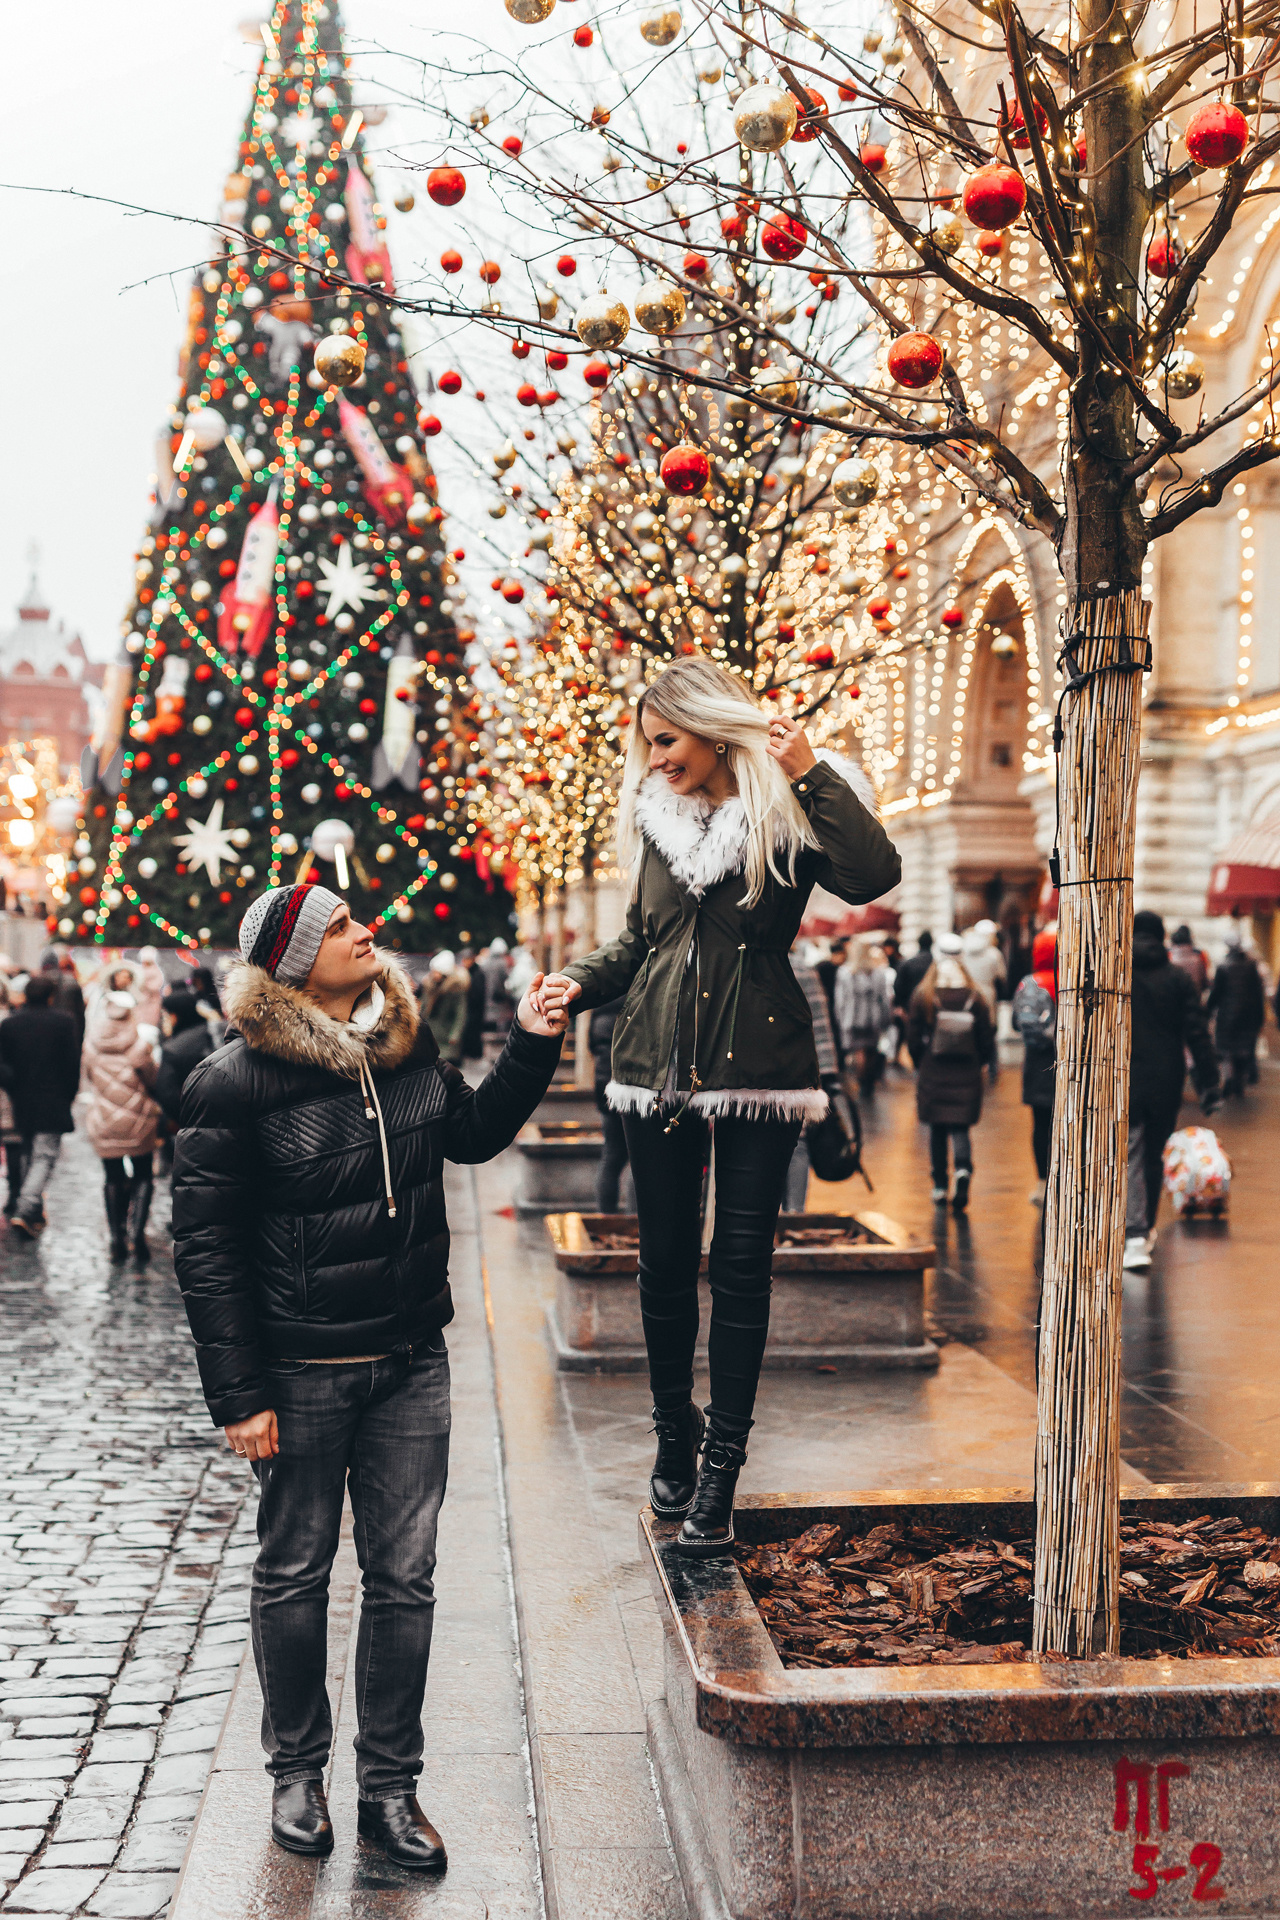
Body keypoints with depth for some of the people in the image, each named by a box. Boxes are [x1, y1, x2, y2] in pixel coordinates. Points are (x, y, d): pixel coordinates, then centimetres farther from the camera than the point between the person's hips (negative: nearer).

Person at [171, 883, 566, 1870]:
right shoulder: (236, 1082, -14)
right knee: (294, 1575, 11)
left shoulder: (407, 1042, 3)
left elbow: (473, 1132, 21)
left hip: (412, 1363, 5)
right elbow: (206, 1245, -12)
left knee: (404, 1576, 9)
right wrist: (238, 1396, -13)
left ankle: (390, 1784, 23)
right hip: (302, 1371, -4)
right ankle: (297, 1771, 31)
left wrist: (532, 1046, 6)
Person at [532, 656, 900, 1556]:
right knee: (666, 1262, 9)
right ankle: (675, 1435, 27)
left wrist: (811, 773, -20)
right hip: (660, 1071, 5)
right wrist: (581, 982, 3)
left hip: (757, 1069, -4)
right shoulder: (659, 818, 12)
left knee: (741, 1266, -2)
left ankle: (721, 1467, 5)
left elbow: (874, 875, -21)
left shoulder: (787, 814, -3)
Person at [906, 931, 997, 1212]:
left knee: (937, 1130, 12)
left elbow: (913, 1036, -2)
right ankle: (963, 1169, -21)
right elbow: (986, 1036, 0)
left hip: (933, 1073, 0)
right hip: (966, 1073, 0)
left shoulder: (922, 995, -6)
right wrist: (985, 1062, 17)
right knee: (961, 1128, 6)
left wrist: (920, 1063, 14)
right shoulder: (974, 996, -4)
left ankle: (940, 1187, 16)